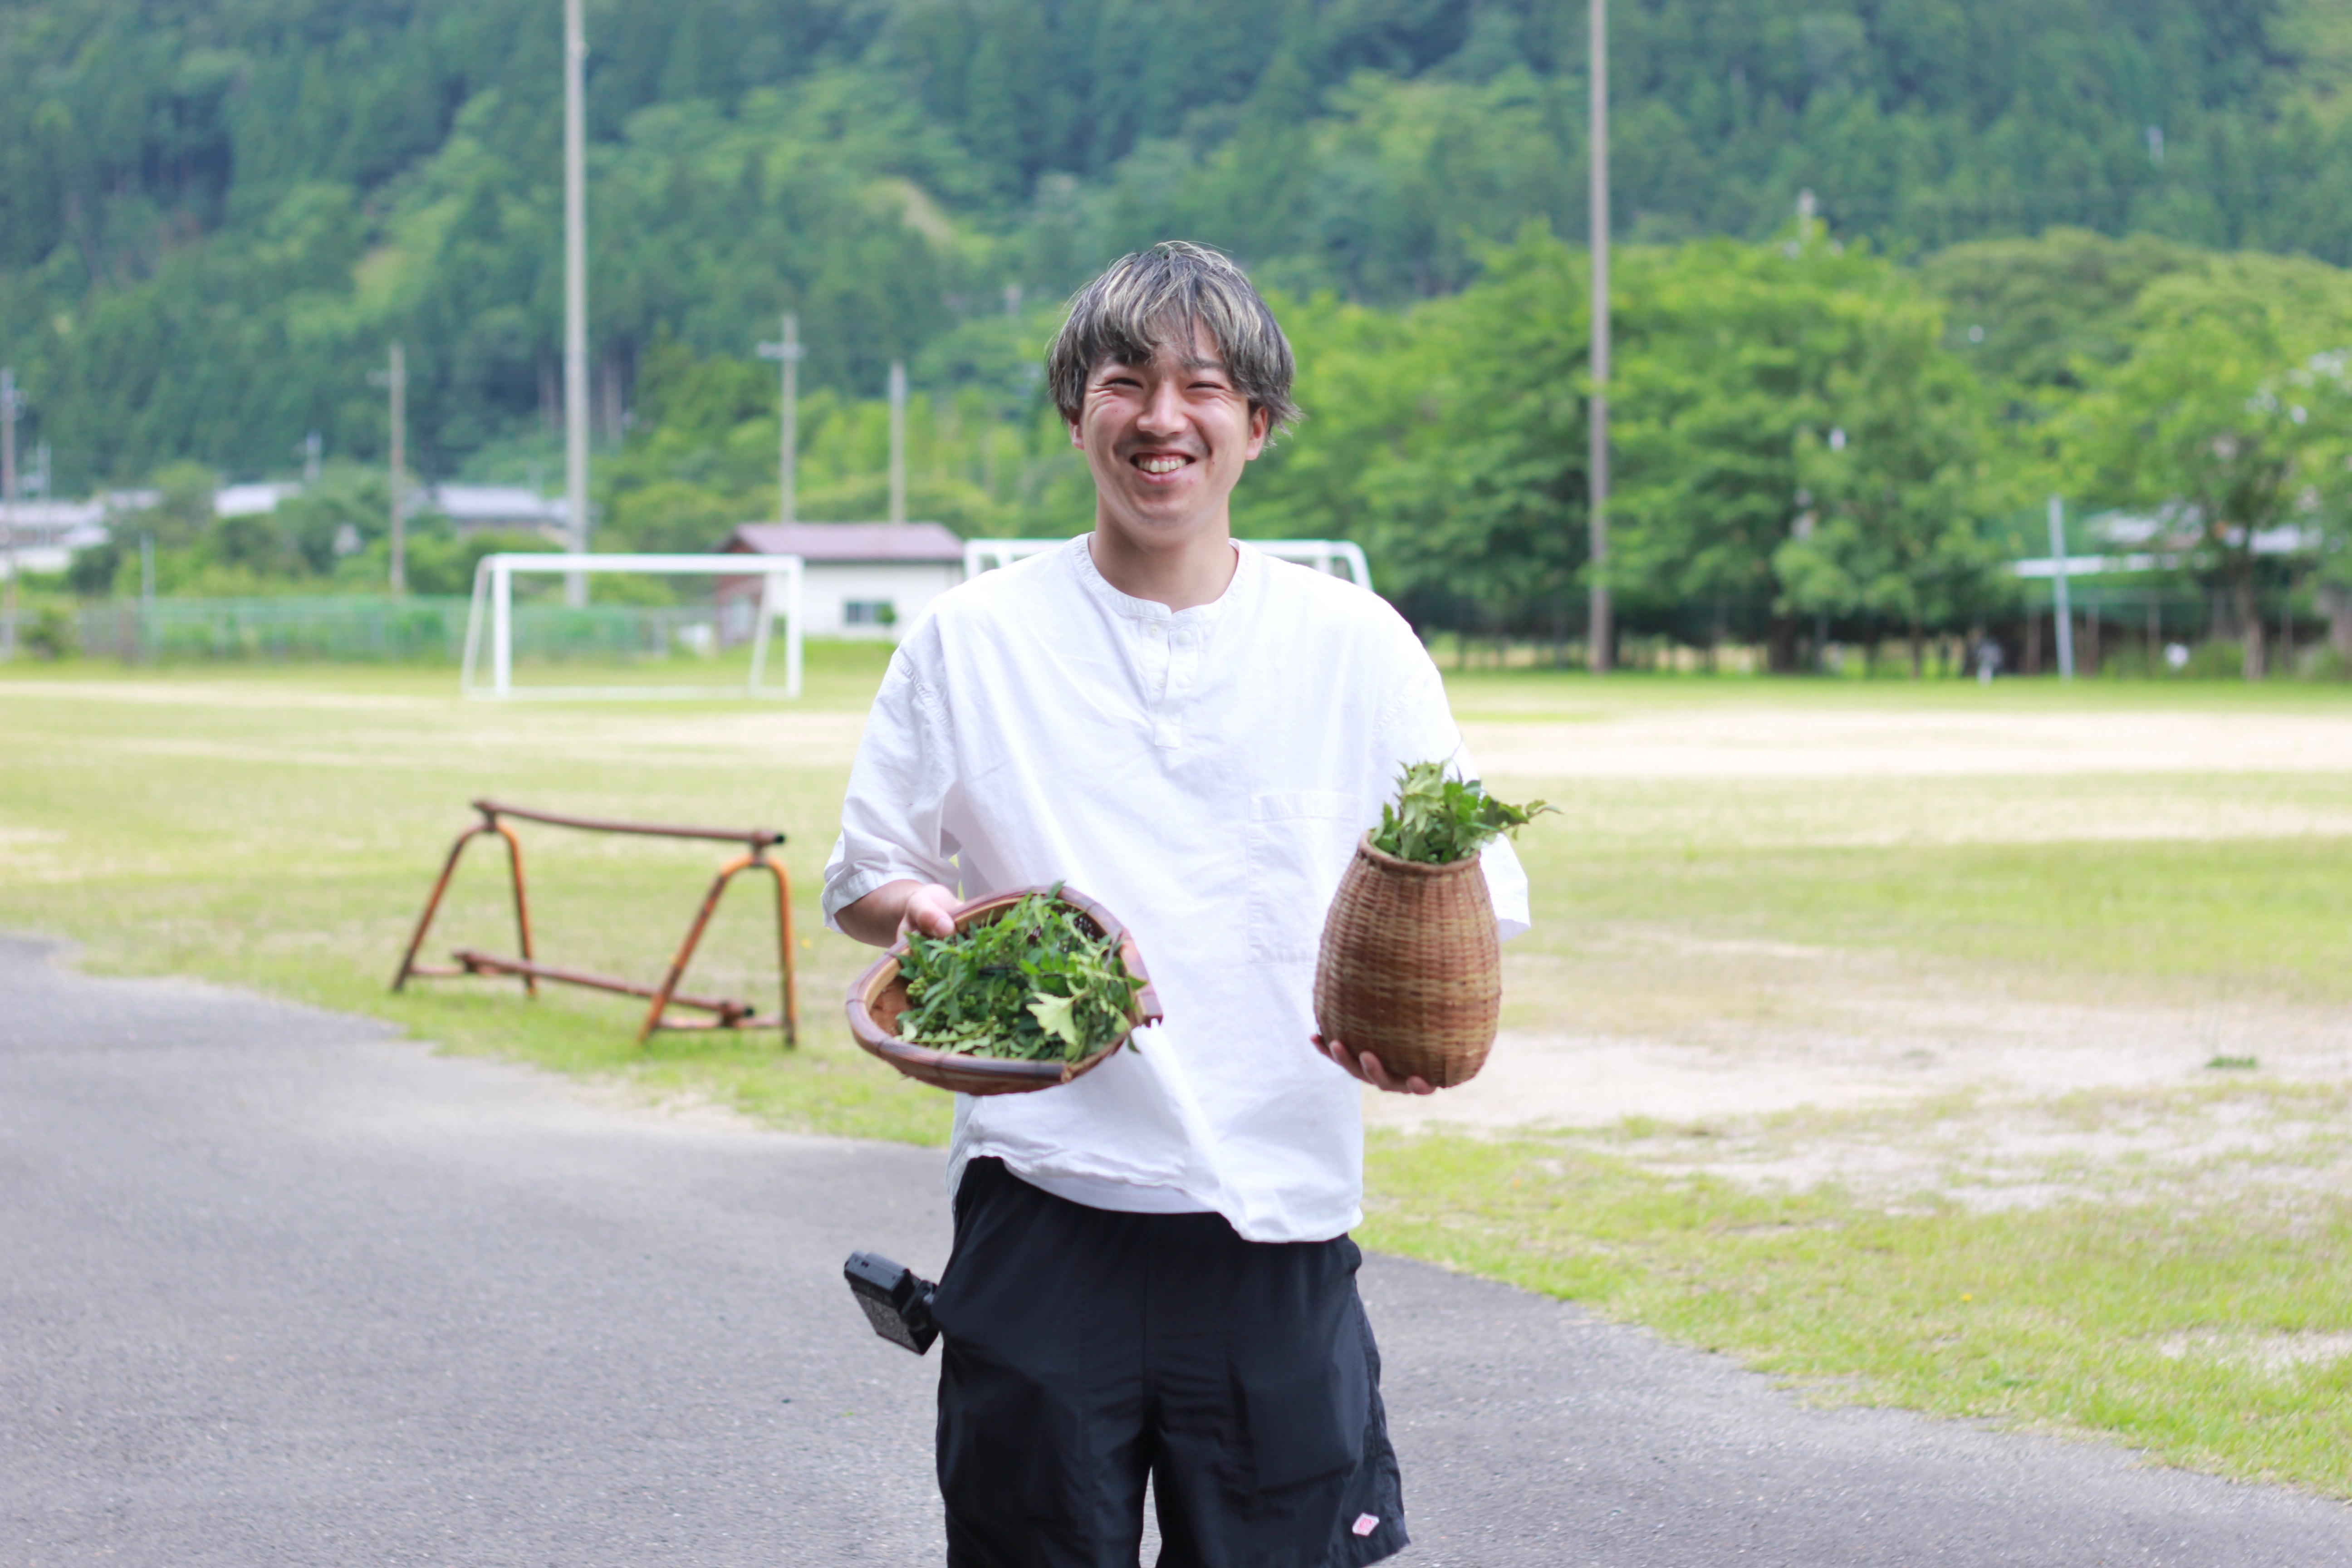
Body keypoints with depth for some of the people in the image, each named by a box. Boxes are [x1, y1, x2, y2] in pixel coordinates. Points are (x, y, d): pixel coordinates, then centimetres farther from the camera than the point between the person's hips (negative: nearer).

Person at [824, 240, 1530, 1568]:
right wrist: (919, 911, -11)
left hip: (1276, 1224, 0)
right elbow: (863, 881, 12)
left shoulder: (1358, 646, 5)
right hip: (1041, 1210, 0)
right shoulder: (973, 639, 5)